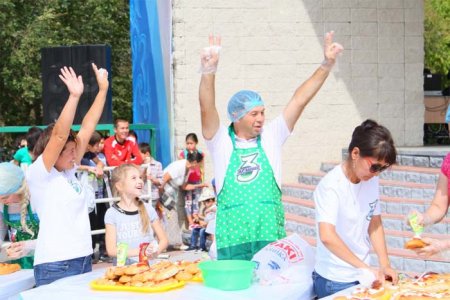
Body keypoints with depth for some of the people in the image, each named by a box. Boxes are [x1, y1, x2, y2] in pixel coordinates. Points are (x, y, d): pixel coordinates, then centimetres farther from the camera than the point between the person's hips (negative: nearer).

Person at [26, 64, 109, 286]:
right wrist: (74, 96, -27)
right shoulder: (38, 176, -7)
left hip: (84, 261, 7)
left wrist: (103, 89, 11)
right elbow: (59, 137, -20)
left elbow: (87, 129, 11)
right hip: (55, 267, -7)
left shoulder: (69, 172, 11)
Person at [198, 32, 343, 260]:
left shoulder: (271, 136, 8)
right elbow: (207, 109, -13)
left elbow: (299, 101, 4)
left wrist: (327, 65, 0)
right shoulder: (221, 141, 2)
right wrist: (209, 71, -28)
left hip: (271, 236, 2)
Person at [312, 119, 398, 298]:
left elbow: (374, 223, 9)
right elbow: (327, 237, -31)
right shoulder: (331, 186, -20)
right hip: (335, 283, -6)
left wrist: (384, 265, -3)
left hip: (363, 275, 6)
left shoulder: (371, 180, -1)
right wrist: (366, 268, -30)